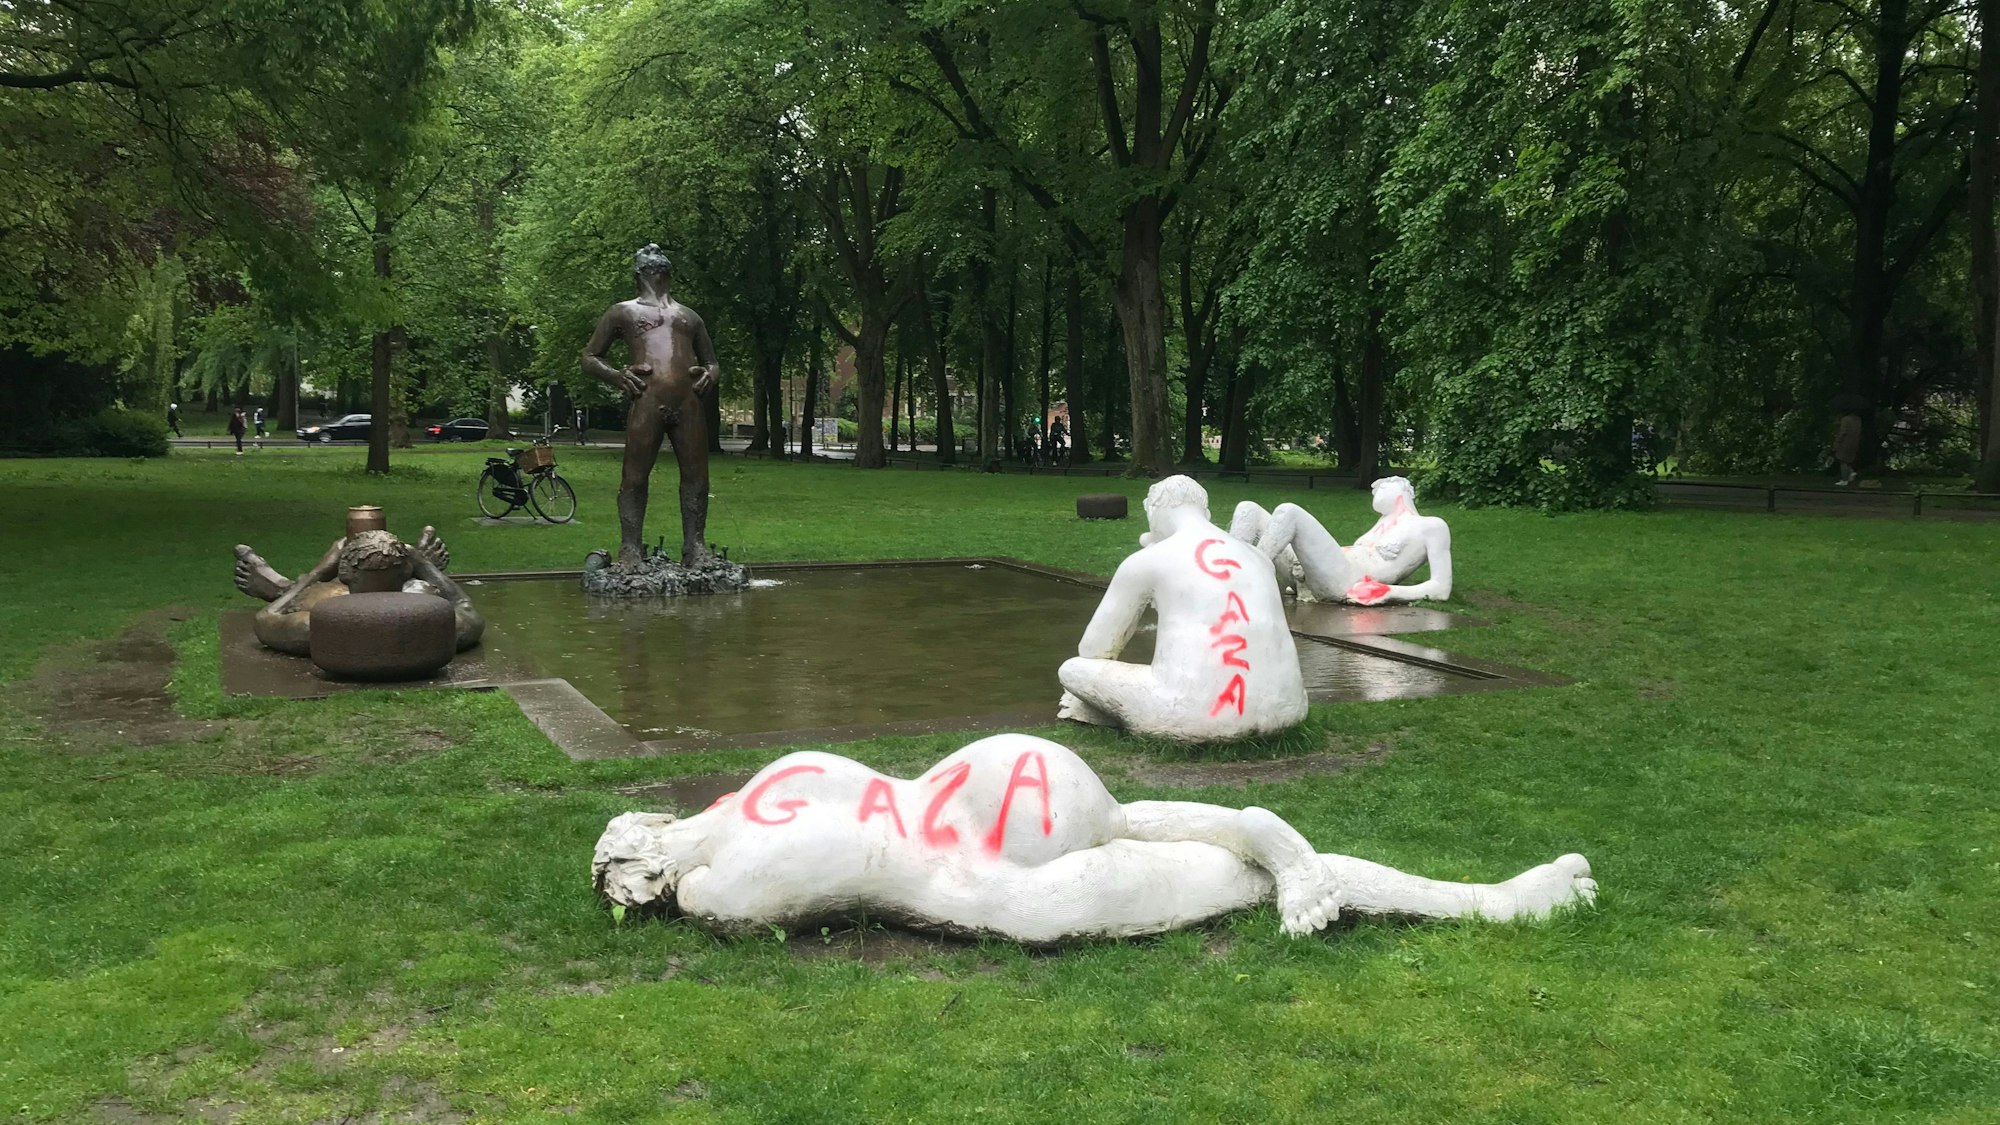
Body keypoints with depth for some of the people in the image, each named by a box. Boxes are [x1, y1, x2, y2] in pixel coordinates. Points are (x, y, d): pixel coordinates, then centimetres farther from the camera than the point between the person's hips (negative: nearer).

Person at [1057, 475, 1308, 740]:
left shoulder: (1146, 561, 6)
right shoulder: (1254, 555, 19)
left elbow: (1091, 649, 14)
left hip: (1195, 716, -5)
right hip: (1278, 711, 5)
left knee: (1071, 670, 13)